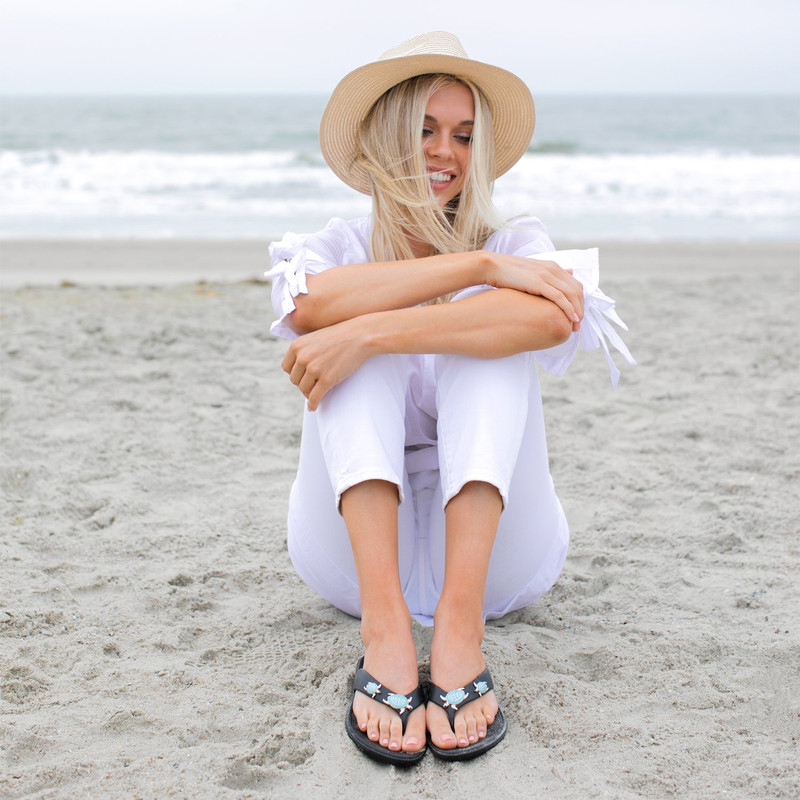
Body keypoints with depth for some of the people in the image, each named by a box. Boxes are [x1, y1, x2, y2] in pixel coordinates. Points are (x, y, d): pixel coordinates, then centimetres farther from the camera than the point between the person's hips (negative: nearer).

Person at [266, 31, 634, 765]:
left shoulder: (516, 244, 7)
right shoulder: (340, 246, 10)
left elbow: (554, 318, -21)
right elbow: (311, 305, -19)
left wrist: (367, 331, -28)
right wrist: (480, 267, -23)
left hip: (489, 543, 0)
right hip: (357, 546, 1)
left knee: (490, 339, -21)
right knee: (362, 355, -21)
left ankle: (461, 624, -37)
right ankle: (385, 628, -38)